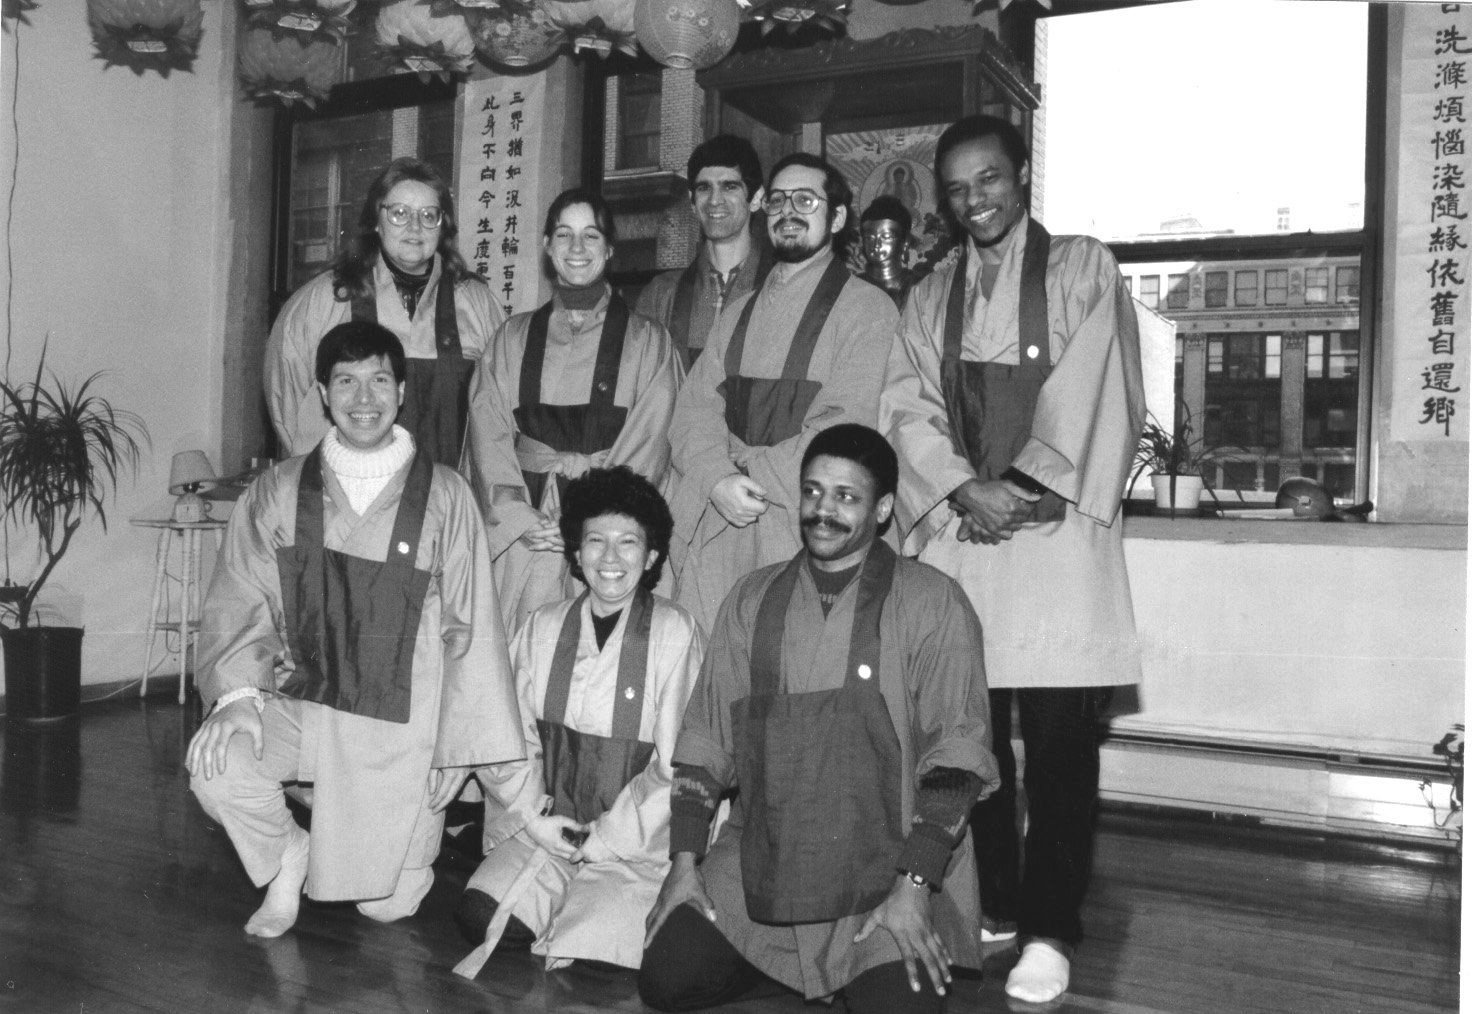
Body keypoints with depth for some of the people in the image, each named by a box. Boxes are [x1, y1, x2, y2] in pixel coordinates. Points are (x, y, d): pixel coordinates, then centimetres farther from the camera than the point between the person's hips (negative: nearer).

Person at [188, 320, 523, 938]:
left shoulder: (445, 497, -6)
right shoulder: (278, 492, -1)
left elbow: (468, 628, -3)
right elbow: (238, 602, -1)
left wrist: (453, 746, -3)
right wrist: (238, 691, -18)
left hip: (403, 724, -1)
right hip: (299, 702, 2)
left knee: (387, 904, 2)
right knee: (215, 766, -25)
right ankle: (284, 855, 7)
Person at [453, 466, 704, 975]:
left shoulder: (676, 634, -10)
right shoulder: (544, 626, 5)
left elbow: (676, 766, -10)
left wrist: (604, 838, -10)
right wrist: (534, 814, -7)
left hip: (633, 843, -4)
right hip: (542, 825, 4)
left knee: (583, 951, -20)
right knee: (479, 918, -15)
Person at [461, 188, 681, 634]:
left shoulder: (647, 341, 4)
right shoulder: (514, 336, 12)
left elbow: (647, 443, -4)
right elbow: (488, 430, 4)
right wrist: (517, 513, -10)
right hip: (518, 526, 2)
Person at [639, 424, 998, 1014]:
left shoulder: (932, 602, -5)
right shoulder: (752, 600, 7)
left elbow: (955, 754, -10)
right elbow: (705, 739, 7)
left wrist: (914, 887, -17)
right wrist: (684, 862, 0)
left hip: (885, 866, -3)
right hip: (759, 860, 3)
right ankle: (778, 962, 19)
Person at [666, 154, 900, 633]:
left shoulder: (867, 310, 0)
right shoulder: (740, 311, 19)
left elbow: (846, 427, -11)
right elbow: (694, 409, 8)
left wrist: (749, 472, -11)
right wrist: (719, 480, -11)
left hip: (804, 526, -4)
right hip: (712, 527, 5)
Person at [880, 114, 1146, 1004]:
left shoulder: (1083, 269, 7)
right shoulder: (932, 295, 18)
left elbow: (1085, 393, -4)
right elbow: (909, 408, 7)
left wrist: (1021, 486, -10)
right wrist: (966, 490, -8)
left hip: (1055, 527, -3)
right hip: (957, 529, 4)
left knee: (1059, 739, -4)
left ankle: (1050, 929, 5)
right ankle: (990, 904, 19)